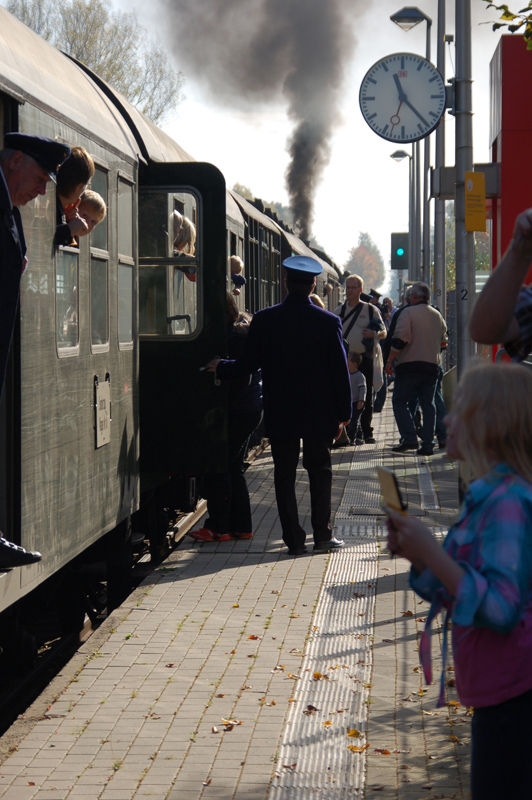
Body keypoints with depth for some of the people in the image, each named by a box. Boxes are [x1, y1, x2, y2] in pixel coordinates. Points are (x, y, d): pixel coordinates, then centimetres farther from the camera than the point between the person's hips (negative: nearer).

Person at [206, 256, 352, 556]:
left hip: (280, 415, 0)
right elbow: (340, 371, -4)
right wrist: (344, 413, 5)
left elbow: (247, 364, -3)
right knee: (320, 471, 12)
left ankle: (295, 539, 6)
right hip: (319, 414, 0)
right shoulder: (329, 322, -7)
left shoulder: (264, 320, -7)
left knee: (285, 475, 7)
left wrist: (221, 368, 17)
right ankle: (323, 536, 13)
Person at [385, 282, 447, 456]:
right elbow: (443, 341, 22)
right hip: (432, 366, 6)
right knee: (428, 404, 8)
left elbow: (399, 340, -14)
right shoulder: (437, 315, 13)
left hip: (410, 365, -5)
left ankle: (409, 439, -10)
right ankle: (427, 445, 4)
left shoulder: (408, 312, -6)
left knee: (399, 402, 2)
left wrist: (390, 361, -8)